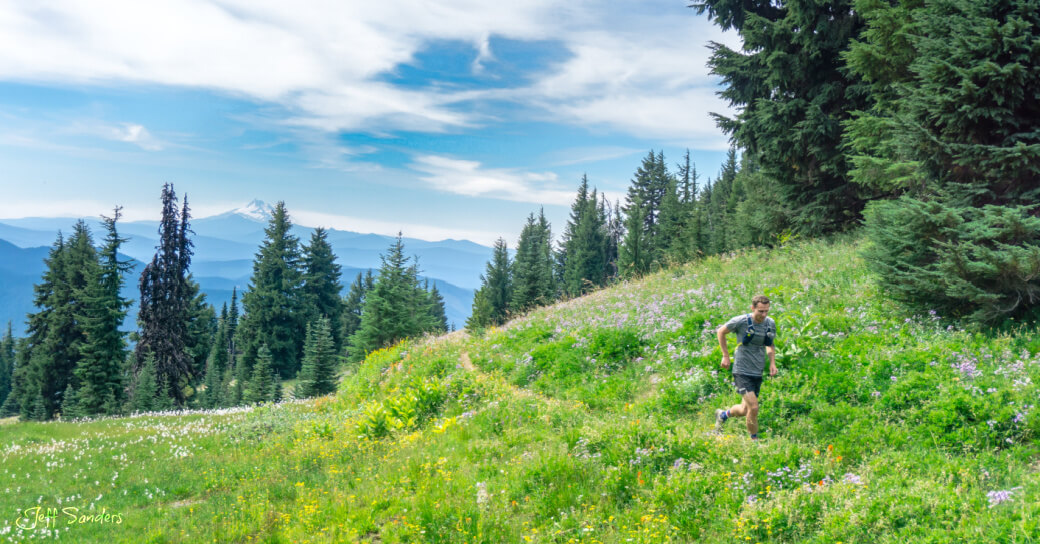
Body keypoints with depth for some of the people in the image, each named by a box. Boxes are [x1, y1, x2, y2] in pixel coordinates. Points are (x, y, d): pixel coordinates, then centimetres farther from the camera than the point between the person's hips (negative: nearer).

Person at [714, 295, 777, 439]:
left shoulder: (770, 323, 1)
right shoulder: (741, 321, -14)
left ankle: (722, 415, 44)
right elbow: (721, 332, 2)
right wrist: (726, 355, 1)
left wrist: (772, 363, 3)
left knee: (745, 410, 14)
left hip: (758, 373, 6)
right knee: (753, 408, -16)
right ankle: (754, 440, 4)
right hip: (742, 372, -6)